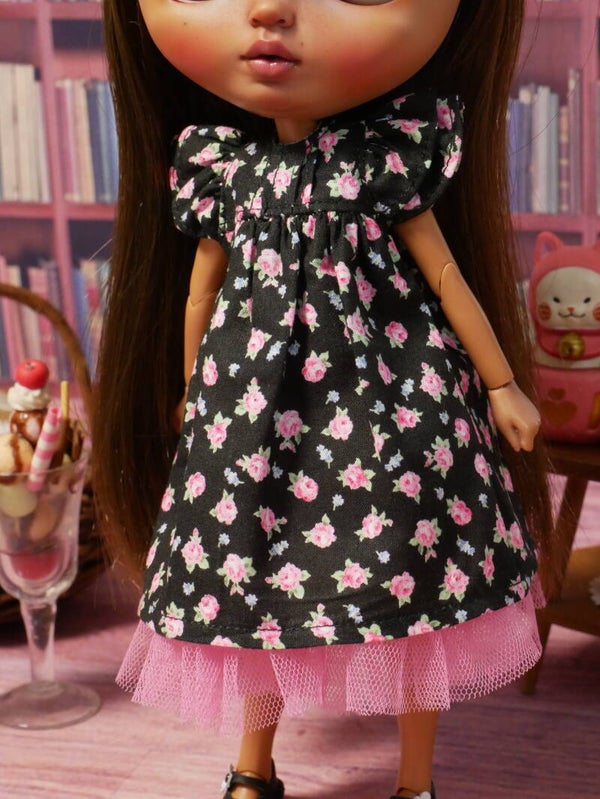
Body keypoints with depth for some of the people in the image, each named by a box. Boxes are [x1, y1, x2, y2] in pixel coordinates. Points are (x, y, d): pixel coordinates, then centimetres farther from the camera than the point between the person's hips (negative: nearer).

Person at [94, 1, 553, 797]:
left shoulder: (393, 152, -8)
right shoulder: (213, 159, 0)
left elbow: (447, 274, 0)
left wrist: (502, 383, 4)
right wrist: (190, 398, 19)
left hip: (390, 402, -2)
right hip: (254, 407, 2)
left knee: (409, 578, 5)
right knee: (257, 578, 12)